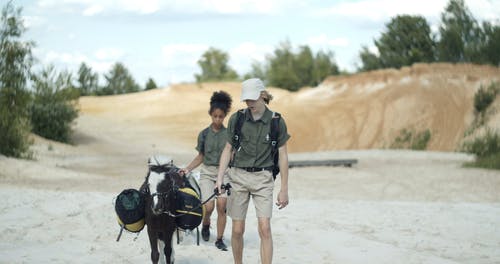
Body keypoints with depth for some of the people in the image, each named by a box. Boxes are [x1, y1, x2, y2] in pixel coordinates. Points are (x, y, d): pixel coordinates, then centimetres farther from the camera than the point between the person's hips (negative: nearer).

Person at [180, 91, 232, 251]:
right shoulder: (204, 134, 6)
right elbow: (200, 157, 13)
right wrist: (188, 168, 1)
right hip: (207, 173, 1)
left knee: (222, 206, -11)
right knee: (208, 206, -14)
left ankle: (220, 239, 2)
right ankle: (205, 225, 19)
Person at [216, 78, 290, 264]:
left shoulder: (276, 122, -3)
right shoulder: (236, 119, 0)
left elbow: (282, 156, 2)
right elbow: (228, 150, 7)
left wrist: (284, 189, 1)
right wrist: (219, 178, -3)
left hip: (263, 178, -1)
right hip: (238, 176, 2)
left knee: (264, 228, -13)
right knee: (237, 230, 3)